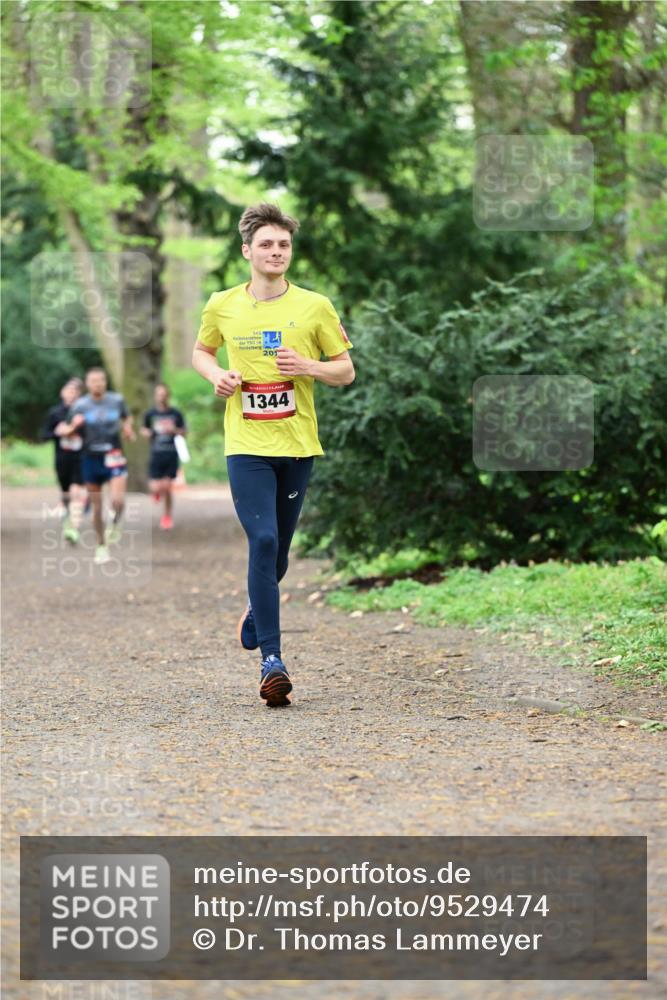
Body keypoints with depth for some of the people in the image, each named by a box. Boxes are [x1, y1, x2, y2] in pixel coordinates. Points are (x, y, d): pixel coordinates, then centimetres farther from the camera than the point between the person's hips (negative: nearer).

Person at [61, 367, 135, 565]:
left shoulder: (117, 400, 1)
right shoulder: (80, 406, -3)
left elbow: (127, 418, 21)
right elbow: (69, 433, 2)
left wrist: (128, 430, 0)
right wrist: (74, 426, -21)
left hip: (114, 458, 0)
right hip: (91, 459, 0)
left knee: (118, 500, -20)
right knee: (96, 506, 6)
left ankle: (114, 523, 13)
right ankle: (101, 546, 20)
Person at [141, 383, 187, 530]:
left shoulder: (176, 413, 2)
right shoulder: (150, 414, 2)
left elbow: (183, 431, 9)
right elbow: (144, 429, 16)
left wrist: (174, 430, -11)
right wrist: (146, 432, -6)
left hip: (171, 455, 0)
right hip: (156, 455, 0)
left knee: (167, 488, -1)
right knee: (155, 488, -10)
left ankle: (167, 517, 17)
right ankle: (157, 491, 29)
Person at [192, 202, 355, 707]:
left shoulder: (314, 306, 1)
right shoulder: (222, 306, 3)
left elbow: (346, 371, 6)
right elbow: (201, 351, 22)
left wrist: (308, 366, -13)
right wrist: (217, 375, 0)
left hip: (298, 444, 1)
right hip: (246, 445, -1)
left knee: (278, 549, 10)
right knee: (263, 541, -15)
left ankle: (258, 607, 44)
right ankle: (271, 659, -16)